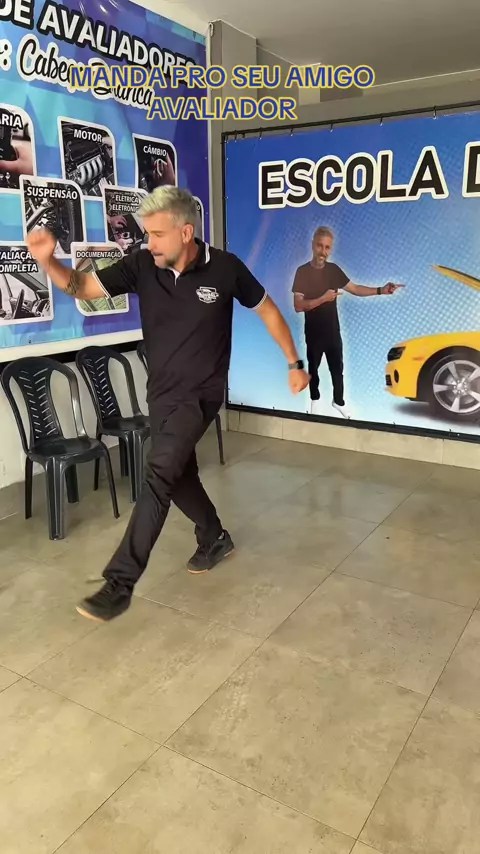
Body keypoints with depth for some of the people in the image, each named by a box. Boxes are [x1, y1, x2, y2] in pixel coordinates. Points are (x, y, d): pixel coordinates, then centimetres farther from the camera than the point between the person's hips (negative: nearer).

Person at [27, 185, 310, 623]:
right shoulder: (141, 265, -7)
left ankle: (120, 583, -9)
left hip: (200, 393, -5)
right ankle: (215, 539, 42)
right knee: (178, 474, 16)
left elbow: (267, 310, 2)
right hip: (160, 392, 5)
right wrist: (48, 261, -29)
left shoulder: (225, 268, -13)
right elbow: (82, 286, -7)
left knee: (158, 475, -17)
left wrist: (294, 363, 6)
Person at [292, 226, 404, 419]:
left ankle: (338, 401, 29)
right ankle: (315, 400, 34)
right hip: (313, 332, -3)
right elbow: (298, 306, -18)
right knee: (313, 367, 14)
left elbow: (354, 289, 4)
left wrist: (381, 290, -6)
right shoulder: (303, 272, -13)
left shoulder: (333, 269, 0)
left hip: (333, 330, 3)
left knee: (337, 368, 10)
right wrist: (323, 299, -26)